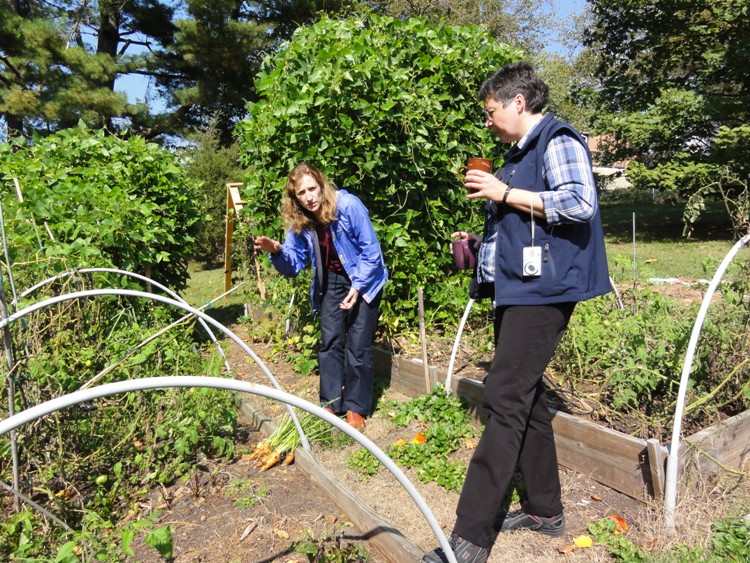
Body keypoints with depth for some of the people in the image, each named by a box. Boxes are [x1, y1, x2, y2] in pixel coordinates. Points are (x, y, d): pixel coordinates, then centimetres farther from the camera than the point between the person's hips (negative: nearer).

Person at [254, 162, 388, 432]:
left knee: (357, 346, -5)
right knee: (329, 341, 2)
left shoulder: (348, 205, -23)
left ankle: (356, 407, 8)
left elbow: (371, 250, -18)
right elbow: (293, 265, -4)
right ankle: (330, 403, 15)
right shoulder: (299, 222, -8)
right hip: (331, 282, 5)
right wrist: (276, 251, -25)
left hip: (364, 281, -4)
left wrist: (357, 288, -21)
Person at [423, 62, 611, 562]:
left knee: (506, 401, -13)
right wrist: (481, 241, 12)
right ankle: (544, 510, 26)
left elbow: (579, 203, -21)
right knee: (526, 398, 12)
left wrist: (504, 193, -16)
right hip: (517, 291, 10)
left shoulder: (557, 140, -5)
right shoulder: (519, 155, 22)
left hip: (541, 291, -10)